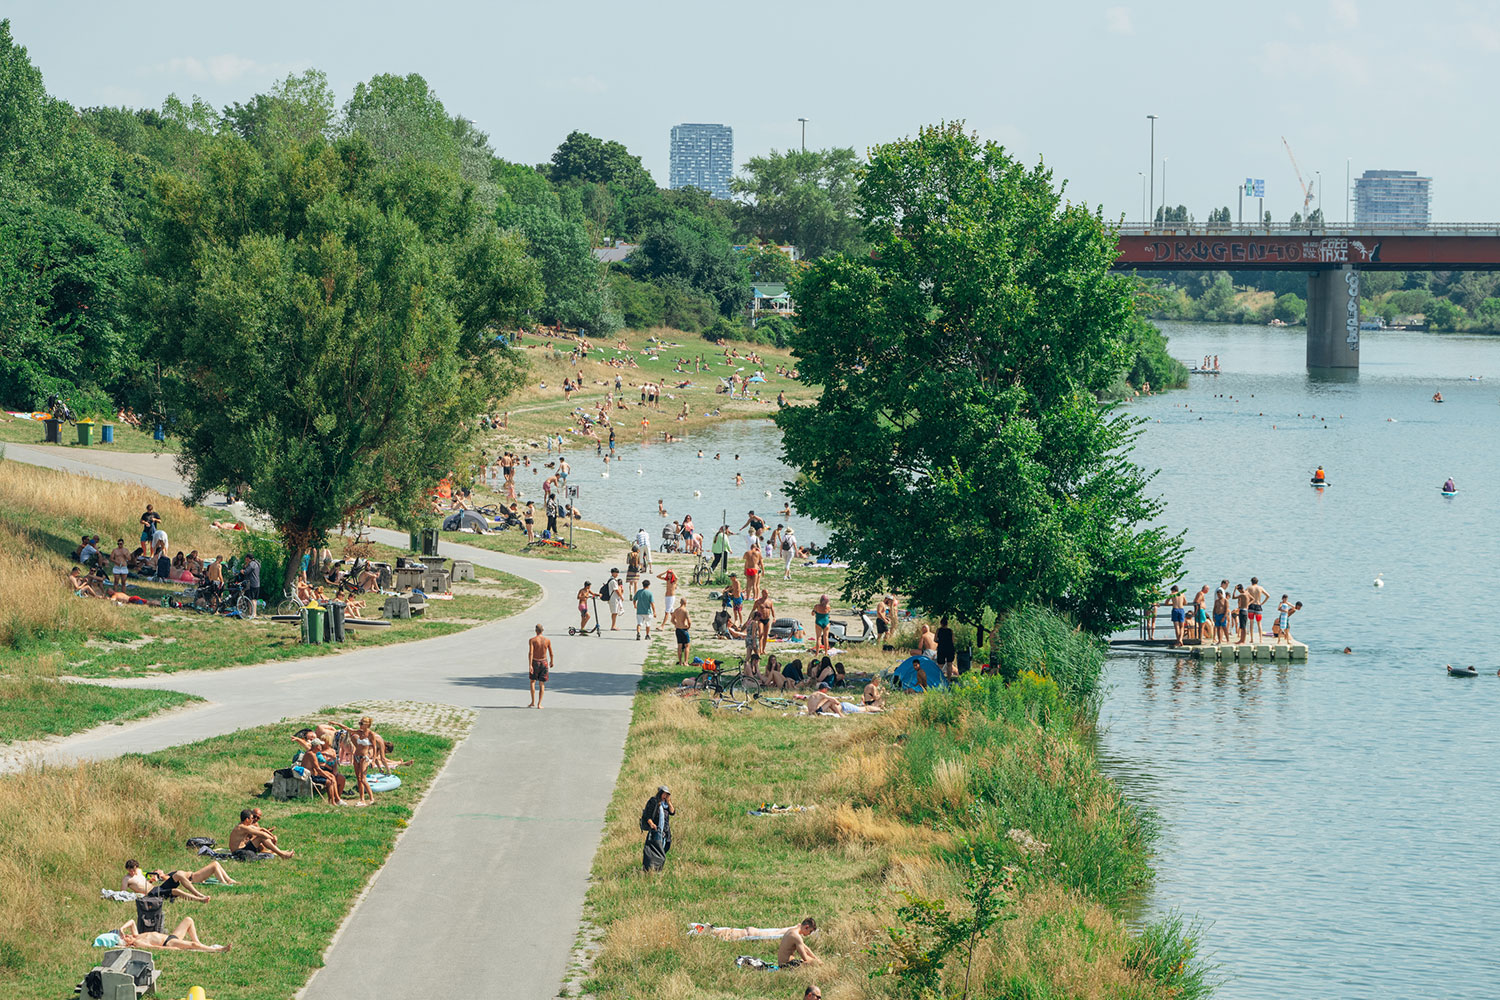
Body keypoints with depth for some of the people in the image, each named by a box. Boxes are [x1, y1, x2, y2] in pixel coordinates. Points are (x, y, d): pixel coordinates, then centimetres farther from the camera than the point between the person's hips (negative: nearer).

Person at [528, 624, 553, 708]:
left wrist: (530, 665, -22)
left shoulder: (532, 640, -11)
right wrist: (551, 661, 23)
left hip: (535, 663, -2)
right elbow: (551, 653, 4)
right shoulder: (547, 640, -4)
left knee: (533, 682, 16)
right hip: (544, 662, 2)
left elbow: (530, 653, -20)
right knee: (542, 684, 8)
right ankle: (539, 704, 3)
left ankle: (533, 702, 10)